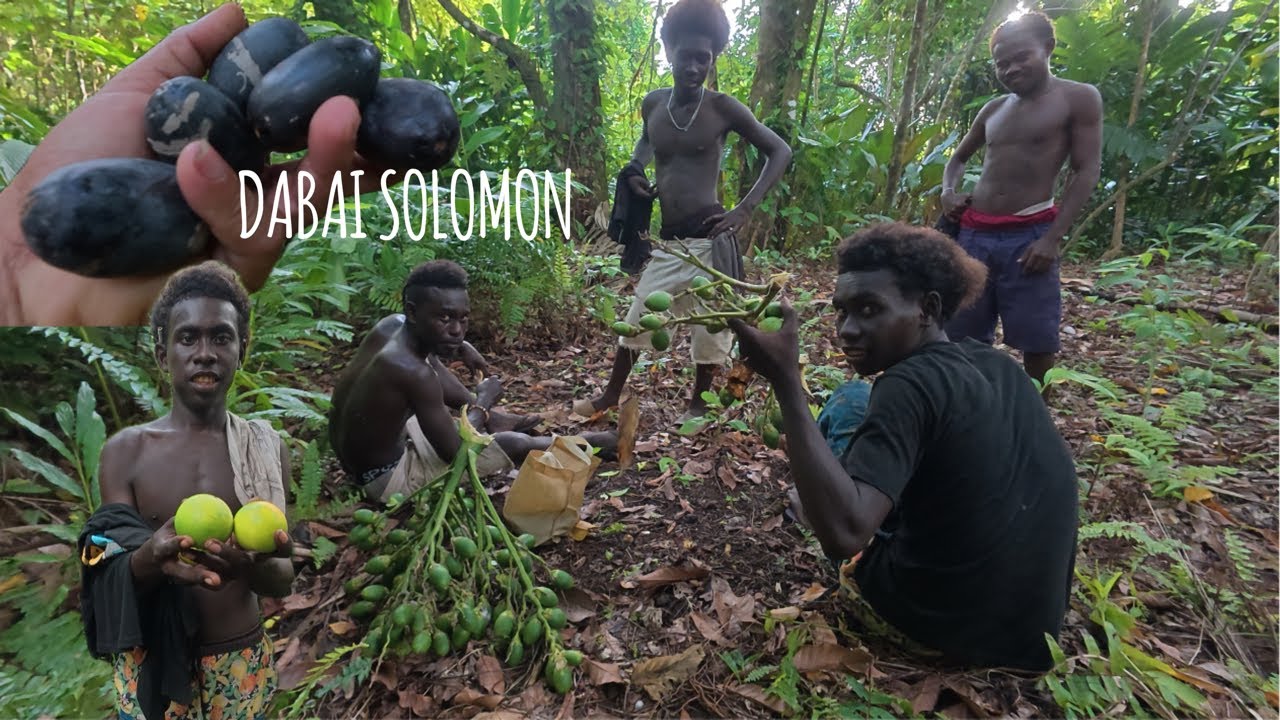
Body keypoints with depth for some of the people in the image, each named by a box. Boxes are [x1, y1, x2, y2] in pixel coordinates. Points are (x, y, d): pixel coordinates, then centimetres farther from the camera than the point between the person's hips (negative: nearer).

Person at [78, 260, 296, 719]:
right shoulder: (125, 451, -6)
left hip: (242, 663, 1)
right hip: (152, 665, 0)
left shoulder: (267, 448, -6)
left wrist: (253, 566, -28)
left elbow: (284, 579, -5)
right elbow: (112, 582, -7)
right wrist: (151, 556, -29)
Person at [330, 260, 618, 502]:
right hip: (387, 477, -8)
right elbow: (454, 452, -24)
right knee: (514, 445, -2)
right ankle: (583, 444, 22)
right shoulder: (413, 372, -35)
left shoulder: (391, 326, -10)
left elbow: (437, 373, 9)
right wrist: (483, 403, -10)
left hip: (355, 452, 8)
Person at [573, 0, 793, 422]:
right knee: (636, 318, 11)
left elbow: (780, 152, 0)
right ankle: (611, 395, 27)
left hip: (709, 239, -4)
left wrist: (745, 210, -9)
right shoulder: (651, 105, 7)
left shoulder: (723, 109, -5)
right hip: (668, 242, 4)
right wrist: (634, 170, 9)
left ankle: (698, 402, 27)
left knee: (710, 325, 7)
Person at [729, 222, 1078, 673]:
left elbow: (843, 531, -37)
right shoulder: (998, 366, 1)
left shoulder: (911, 384, -25)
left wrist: (786, 381, -38)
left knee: (808, 492, 15)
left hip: (940, 627, -7)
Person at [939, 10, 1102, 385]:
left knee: (1037, 340, -2)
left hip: (1029, 234, -4)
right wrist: (948, 192, 5)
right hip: (974, 233, 5)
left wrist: (1053, 238, -14)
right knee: (963, 334, 4)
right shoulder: (993, 110, 17)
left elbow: (1087, 171, -3)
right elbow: (957, 158, 29)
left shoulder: (1078, 98, 3)